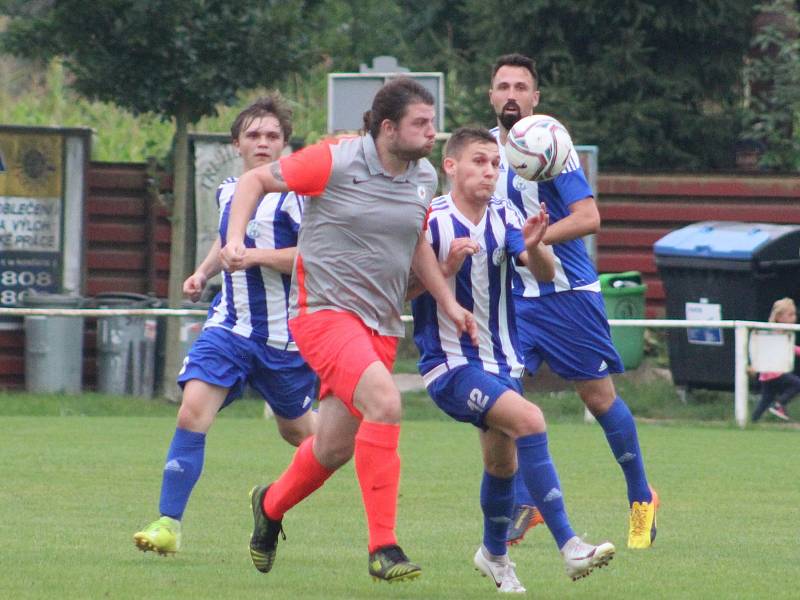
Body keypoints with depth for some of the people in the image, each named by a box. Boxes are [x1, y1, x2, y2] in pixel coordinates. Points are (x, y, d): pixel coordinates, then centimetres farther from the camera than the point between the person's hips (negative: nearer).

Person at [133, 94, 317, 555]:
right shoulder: (228, 191, 10)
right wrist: (204, 271, 15)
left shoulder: (296, 193, -12)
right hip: (232, 324, 4)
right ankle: (169, 524, -16)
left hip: (285, 335, -4)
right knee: (193, 409, -16)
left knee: (296, 429, 14)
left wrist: (256, 256, -23)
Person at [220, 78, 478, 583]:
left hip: (381, 324, 7)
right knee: (384, 402, -29)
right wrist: (235, 239, -13)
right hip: (325, 310, -7)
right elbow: (257, 181, -1)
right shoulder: (336, 161, -12)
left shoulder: (425, 177, 7)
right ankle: (383, 548, -26)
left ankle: (272, 505, 43)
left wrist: (448, 301, 13)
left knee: (335, 446, 10)